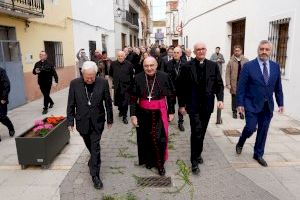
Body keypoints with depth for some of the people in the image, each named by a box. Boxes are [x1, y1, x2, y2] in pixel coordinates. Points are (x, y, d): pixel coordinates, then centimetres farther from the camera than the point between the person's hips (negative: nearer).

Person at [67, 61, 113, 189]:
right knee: (90, 145, 20)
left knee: (95, 147, -1)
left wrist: (110, 119, 4)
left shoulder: (103, 83, -11)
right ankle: (95, 159, 49)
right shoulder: (75, 84, -9)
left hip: (97, 121, -2)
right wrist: (70, 121, -1)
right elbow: (71, 104, -2)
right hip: (82, 121, 2)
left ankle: (95, 175, 10)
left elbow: (108, 102, -2)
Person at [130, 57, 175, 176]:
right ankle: (149, 160, 36)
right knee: (146, 138, 13)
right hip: (143, 113, 1)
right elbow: (133, 98, -3)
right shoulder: (138, 78, -7)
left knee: (159, 139, 0)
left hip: (159, 113, -1)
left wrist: (171, 112, 3)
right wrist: (133, 115, -6)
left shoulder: (164, 77, -9)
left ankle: (160, 163, 22)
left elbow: (171, 95, 0)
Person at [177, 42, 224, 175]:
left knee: (202, 132, 14)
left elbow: (219, 84, 6)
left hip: (207, 105, 4)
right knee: (196, 131, -7)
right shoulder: (187, 67, -5)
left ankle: (198, 154, 34)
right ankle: (194, 160, 7)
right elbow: (180, 87, -2)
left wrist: (220, 99, -7)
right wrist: (181, 104, -2)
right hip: (193, 105, -3)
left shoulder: (213, 66, 4)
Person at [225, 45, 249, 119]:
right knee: (234, 99, 10)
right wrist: (228, 84, -12)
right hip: (234, 83, 0)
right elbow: (228, 74, -5)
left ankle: (241, 112, 20)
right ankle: (234, 112, 24)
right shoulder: (231, 61, -2)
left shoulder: (246, 61, 0)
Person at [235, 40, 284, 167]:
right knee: (250, 128, -7)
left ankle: (258, 154, 27)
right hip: (252, 104, -4)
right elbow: (241, 87, -8)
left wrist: (280, 103, 7)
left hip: (268, 106, 4)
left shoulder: (275, 67, 5)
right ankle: (240, 143, 25)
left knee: (263, 131, 10)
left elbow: (278, 87, 9)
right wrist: (240, 103, -12)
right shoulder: (248, 66, -8)